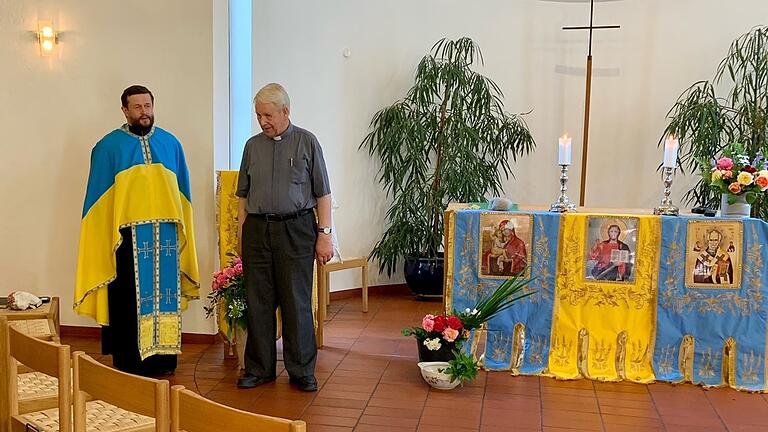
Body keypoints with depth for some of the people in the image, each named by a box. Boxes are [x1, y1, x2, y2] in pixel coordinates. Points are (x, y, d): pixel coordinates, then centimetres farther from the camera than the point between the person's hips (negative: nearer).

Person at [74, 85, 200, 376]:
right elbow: (97, 198, 1)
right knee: (129, 300, 1)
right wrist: (101, 238, -5)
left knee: (165, 296, 7)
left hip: (166, 236, 3)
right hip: (127, 237, -3)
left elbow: (183, 192, 14)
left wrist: (184, 231, 9)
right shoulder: (109, 146, 2)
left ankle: (163, 358, 19)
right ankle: (129, 365, 11)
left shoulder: (171, 143, 11)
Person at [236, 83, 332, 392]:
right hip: (257, 230, 4)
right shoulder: (253, 146, 11)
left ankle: (302, 371, 13)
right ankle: (259, 368, 19)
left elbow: (322, 193, 1)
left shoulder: (307, 142, 2)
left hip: (296, 230, -3)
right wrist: (242, 235, 11)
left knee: (297, 303, 1)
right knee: (258, 302, 7)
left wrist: (324, 234, -5)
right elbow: (244, 195, 16)